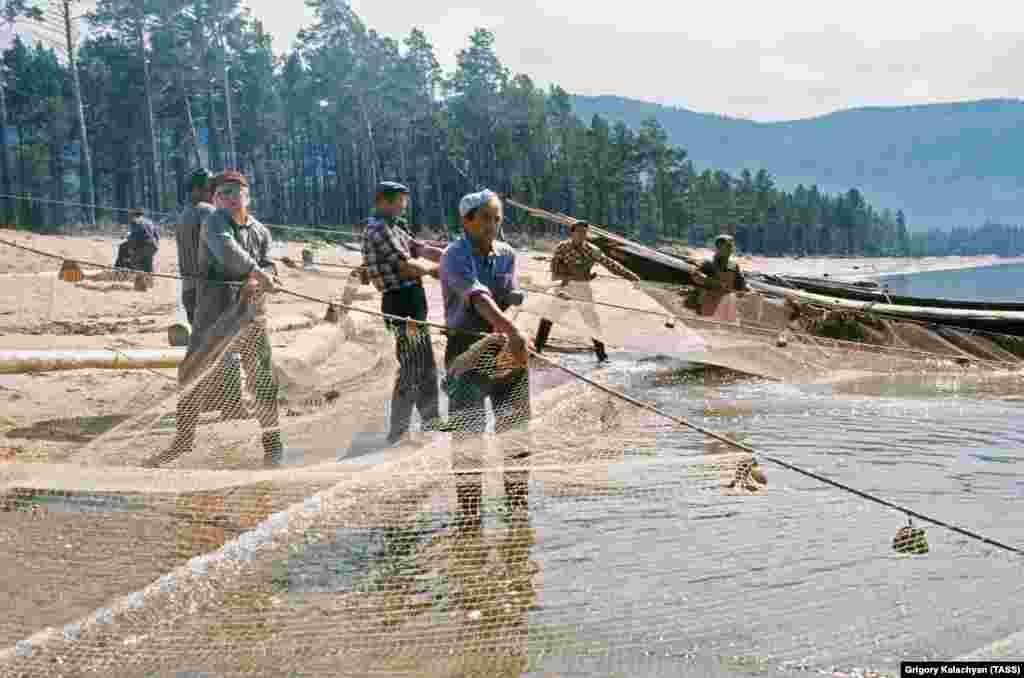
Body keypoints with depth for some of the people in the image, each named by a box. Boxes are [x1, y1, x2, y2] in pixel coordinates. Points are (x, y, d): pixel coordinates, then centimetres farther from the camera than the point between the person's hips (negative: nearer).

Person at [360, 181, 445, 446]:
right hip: (402, 303, -10)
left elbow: (422, 249, 12)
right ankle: (396, 434, 1)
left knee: (426, 367, 18)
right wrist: (433, 268, 0)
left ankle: (430, 423, 29)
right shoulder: (379, 228, -13)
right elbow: (406, 267, -17)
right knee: (411, 370, -6)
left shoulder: (393, 227, 19)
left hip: (413, 302, 10)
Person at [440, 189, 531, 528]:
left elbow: (512, 300, -1)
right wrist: (512, 331, -43)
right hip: (467, 348, -5)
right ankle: (469, 512, 6)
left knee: (515, 429, 10)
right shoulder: (455, 256, -12)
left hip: (507, 347, 5)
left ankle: (517, 505, 22)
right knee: (467, 434, -2)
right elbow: (477, 296, -29)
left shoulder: (507, 254, 7)